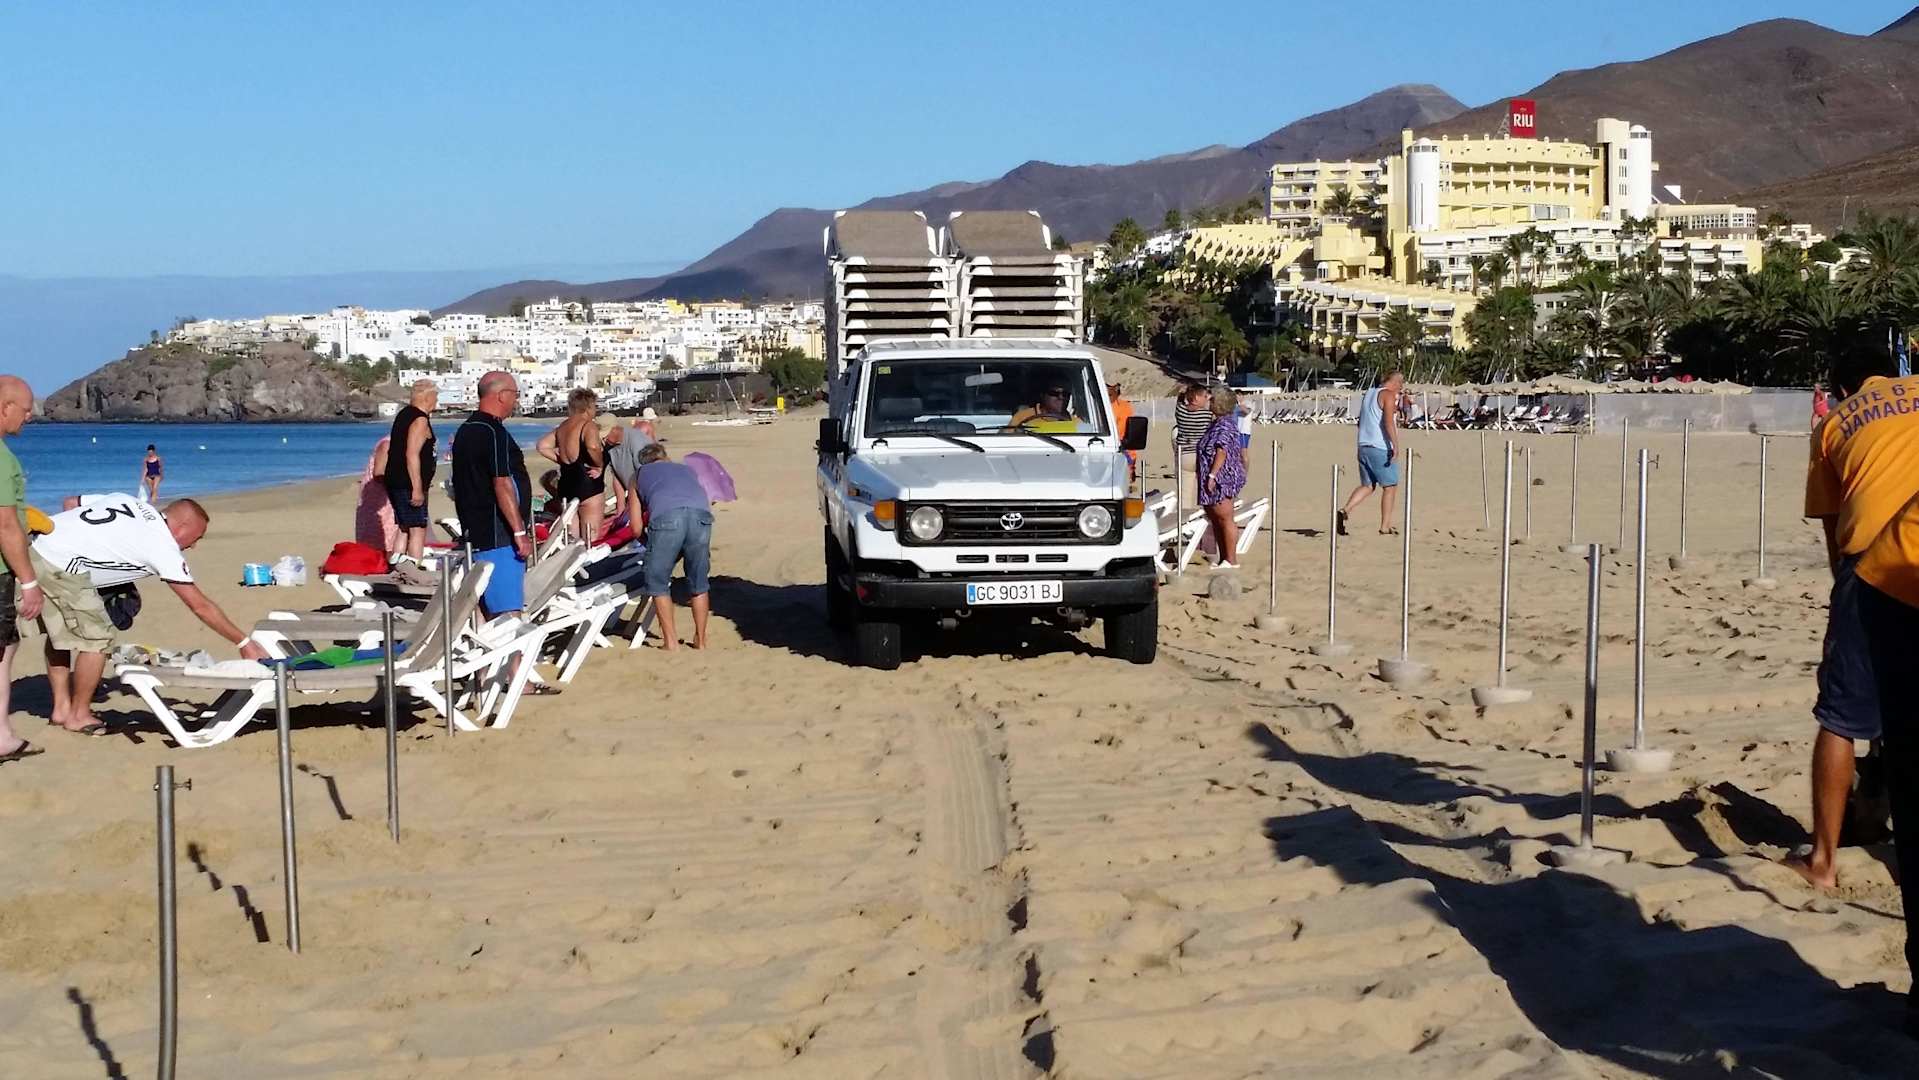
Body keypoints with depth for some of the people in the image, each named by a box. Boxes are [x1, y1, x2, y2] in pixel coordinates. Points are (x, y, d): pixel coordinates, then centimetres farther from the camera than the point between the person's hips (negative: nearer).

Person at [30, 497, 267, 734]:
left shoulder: (129, 501, 16)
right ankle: (78, 715, 12)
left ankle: (61, 707, 29)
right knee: (97, 638, 2)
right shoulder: (164, 547, -3)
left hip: (35, 547, 9)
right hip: (60, 565, -9)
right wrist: (244, 643, 5)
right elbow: (200, 606, -1)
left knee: (61, 631, 22)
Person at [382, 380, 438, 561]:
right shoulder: (420, 420, -15)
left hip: (395, 481, 10)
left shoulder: (404, 414, 15)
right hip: (409, 485, -10)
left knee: (404, 529, 16)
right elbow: (412, 455, -23)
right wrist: (417, 489, -24)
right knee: (418, 530, -10)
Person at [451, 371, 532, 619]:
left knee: (490, 608, 13)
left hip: (475, 533, 10)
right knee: (508, 611, -11)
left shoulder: (466, 430, 17)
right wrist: (520, 532, -20)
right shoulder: (493, 433, -15)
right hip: (498, 536, -10)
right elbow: (502, 485, -21)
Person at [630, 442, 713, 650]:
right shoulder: (687, 470, 41)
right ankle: (700, 639, 25)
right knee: (698, 584, 19)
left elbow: (636, 528, 28)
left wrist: (651, 545, 45)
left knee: (658, 583, 13)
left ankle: (670, 641, 9)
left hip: (666, 516, -3)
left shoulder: (639, 475, 34)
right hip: (701, 515, 3)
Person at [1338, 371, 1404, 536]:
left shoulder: (1368, 394, 17)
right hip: (1381, 449, -8)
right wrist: (1396, 446, -26)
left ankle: (1345, 510, -10)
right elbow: (1388, 422, -23)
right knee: (1390, 486, 4)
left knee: (1367, 486, 11)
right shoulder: (1389, 395, -9)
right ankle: (1385, 526, 5)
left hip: (1364, 447, 8)